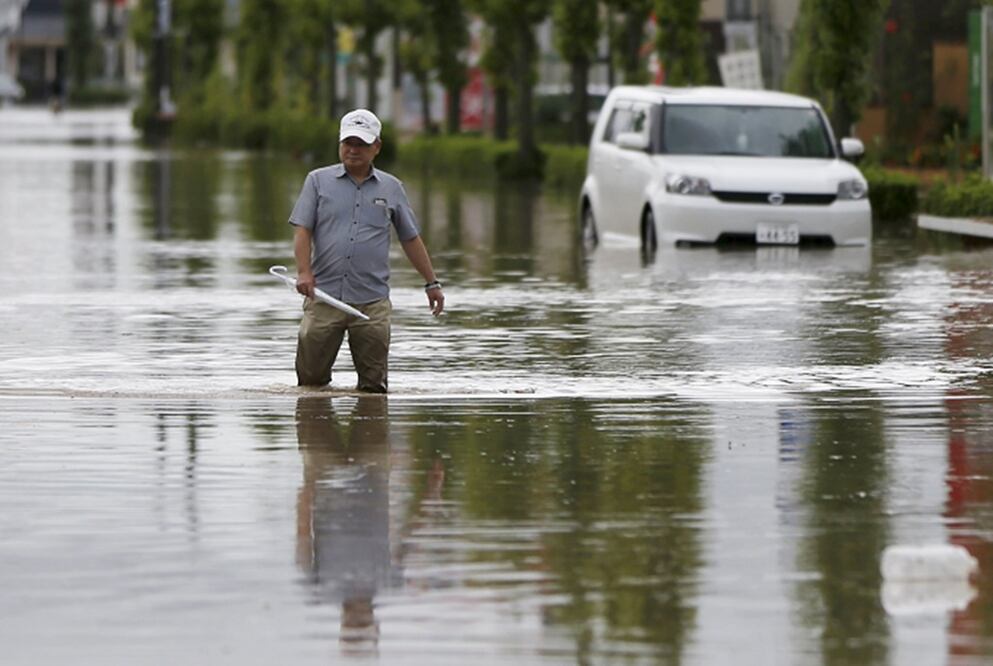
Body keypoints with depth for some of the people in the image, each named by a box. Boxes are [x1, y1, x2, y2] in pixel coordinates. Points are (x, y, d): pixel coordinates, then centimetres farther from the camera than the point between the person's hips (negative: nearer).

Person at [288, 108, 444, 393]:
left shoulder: (391, 188, 12)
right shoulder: (319, 181, 8)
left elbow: (411, 239, 19)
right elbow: (302, 229, 1)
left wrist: (432, 283, 17)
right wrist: (304, 272, -15)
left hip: (372, 302, 1)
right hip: (324, 297, -1)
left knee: (374, 386, -1)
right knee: (311, 380, 0)